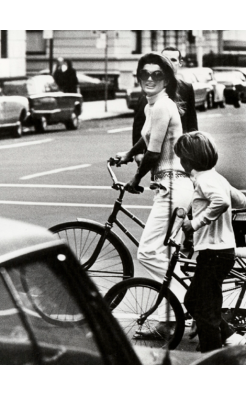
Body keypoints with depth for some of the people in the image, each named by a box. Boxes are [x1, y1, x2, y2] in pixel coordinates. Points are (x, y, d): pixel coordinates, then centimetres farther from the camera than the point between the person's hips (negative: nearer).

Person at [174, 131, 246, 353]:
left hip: (214, 252, -10)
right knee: (193, 302, 18)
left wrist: (196, 222, -27)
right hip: (223, 249, 10)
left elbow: (221, 202, -34)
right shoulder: (216, 178, 13)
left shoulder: (204, 179, -16)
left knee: (205, 310, -2)